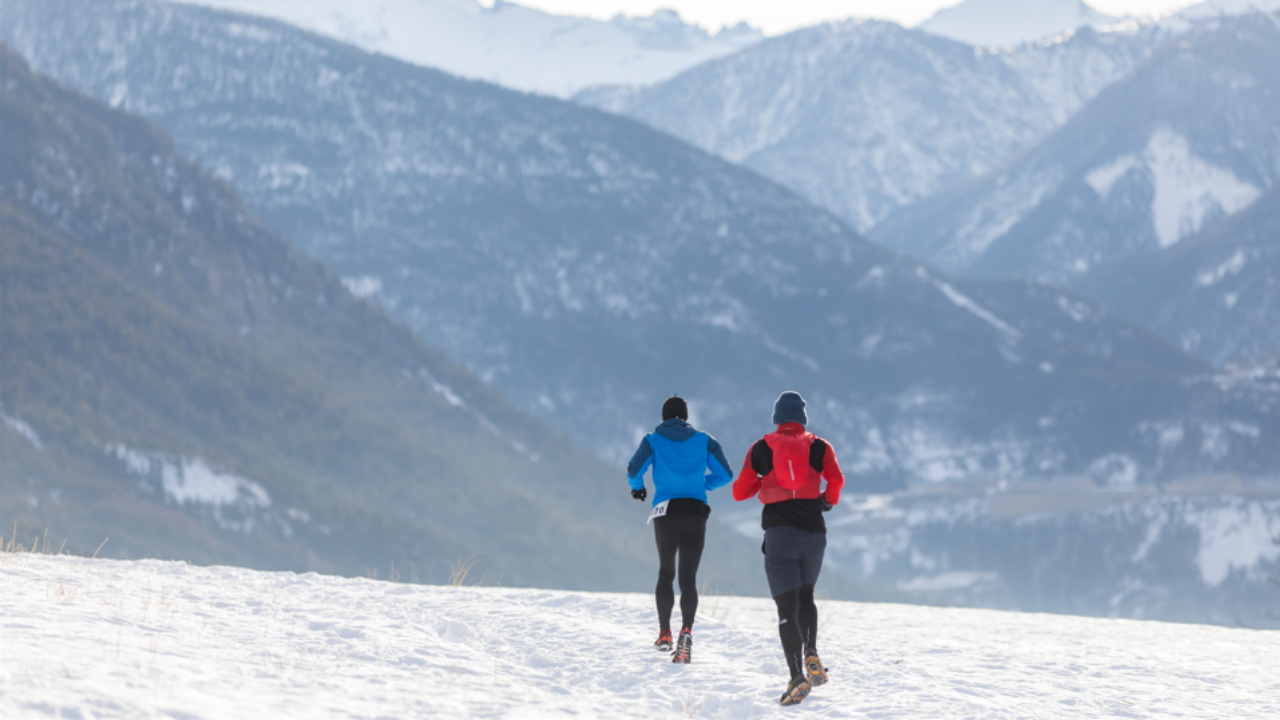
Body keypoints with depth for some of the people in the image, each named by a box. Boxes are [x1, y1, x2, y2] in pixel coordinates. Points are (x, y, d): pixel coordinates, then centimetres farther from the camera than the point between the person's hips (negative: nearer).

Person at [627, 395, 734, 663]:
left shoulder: (653, 441, 4)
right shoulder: (704, 441, 7)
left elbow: (634, 470, -8)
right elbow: (725, 474, 3)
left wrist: (637, 487, 15)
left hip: (665, 513, 0)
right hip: (696, 513, 0)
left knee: (665, 573, 20)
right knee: (688, 578, -2)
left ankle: (664, 632, 16)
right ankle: (687, 629, -25)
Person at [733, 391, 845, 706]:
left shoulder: (761, 448, 8)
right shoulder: (819, 446, 7)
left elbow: (739, 492, 8)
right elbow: (836, 479, -10)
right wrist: (829, 500, 10)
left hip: (779, 533, -2)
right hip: (813, 532, 2)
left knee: (787, 608, -4)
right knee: (805, 596, 23)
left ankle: (798, 675, -21)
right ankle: (811, 654, -1)